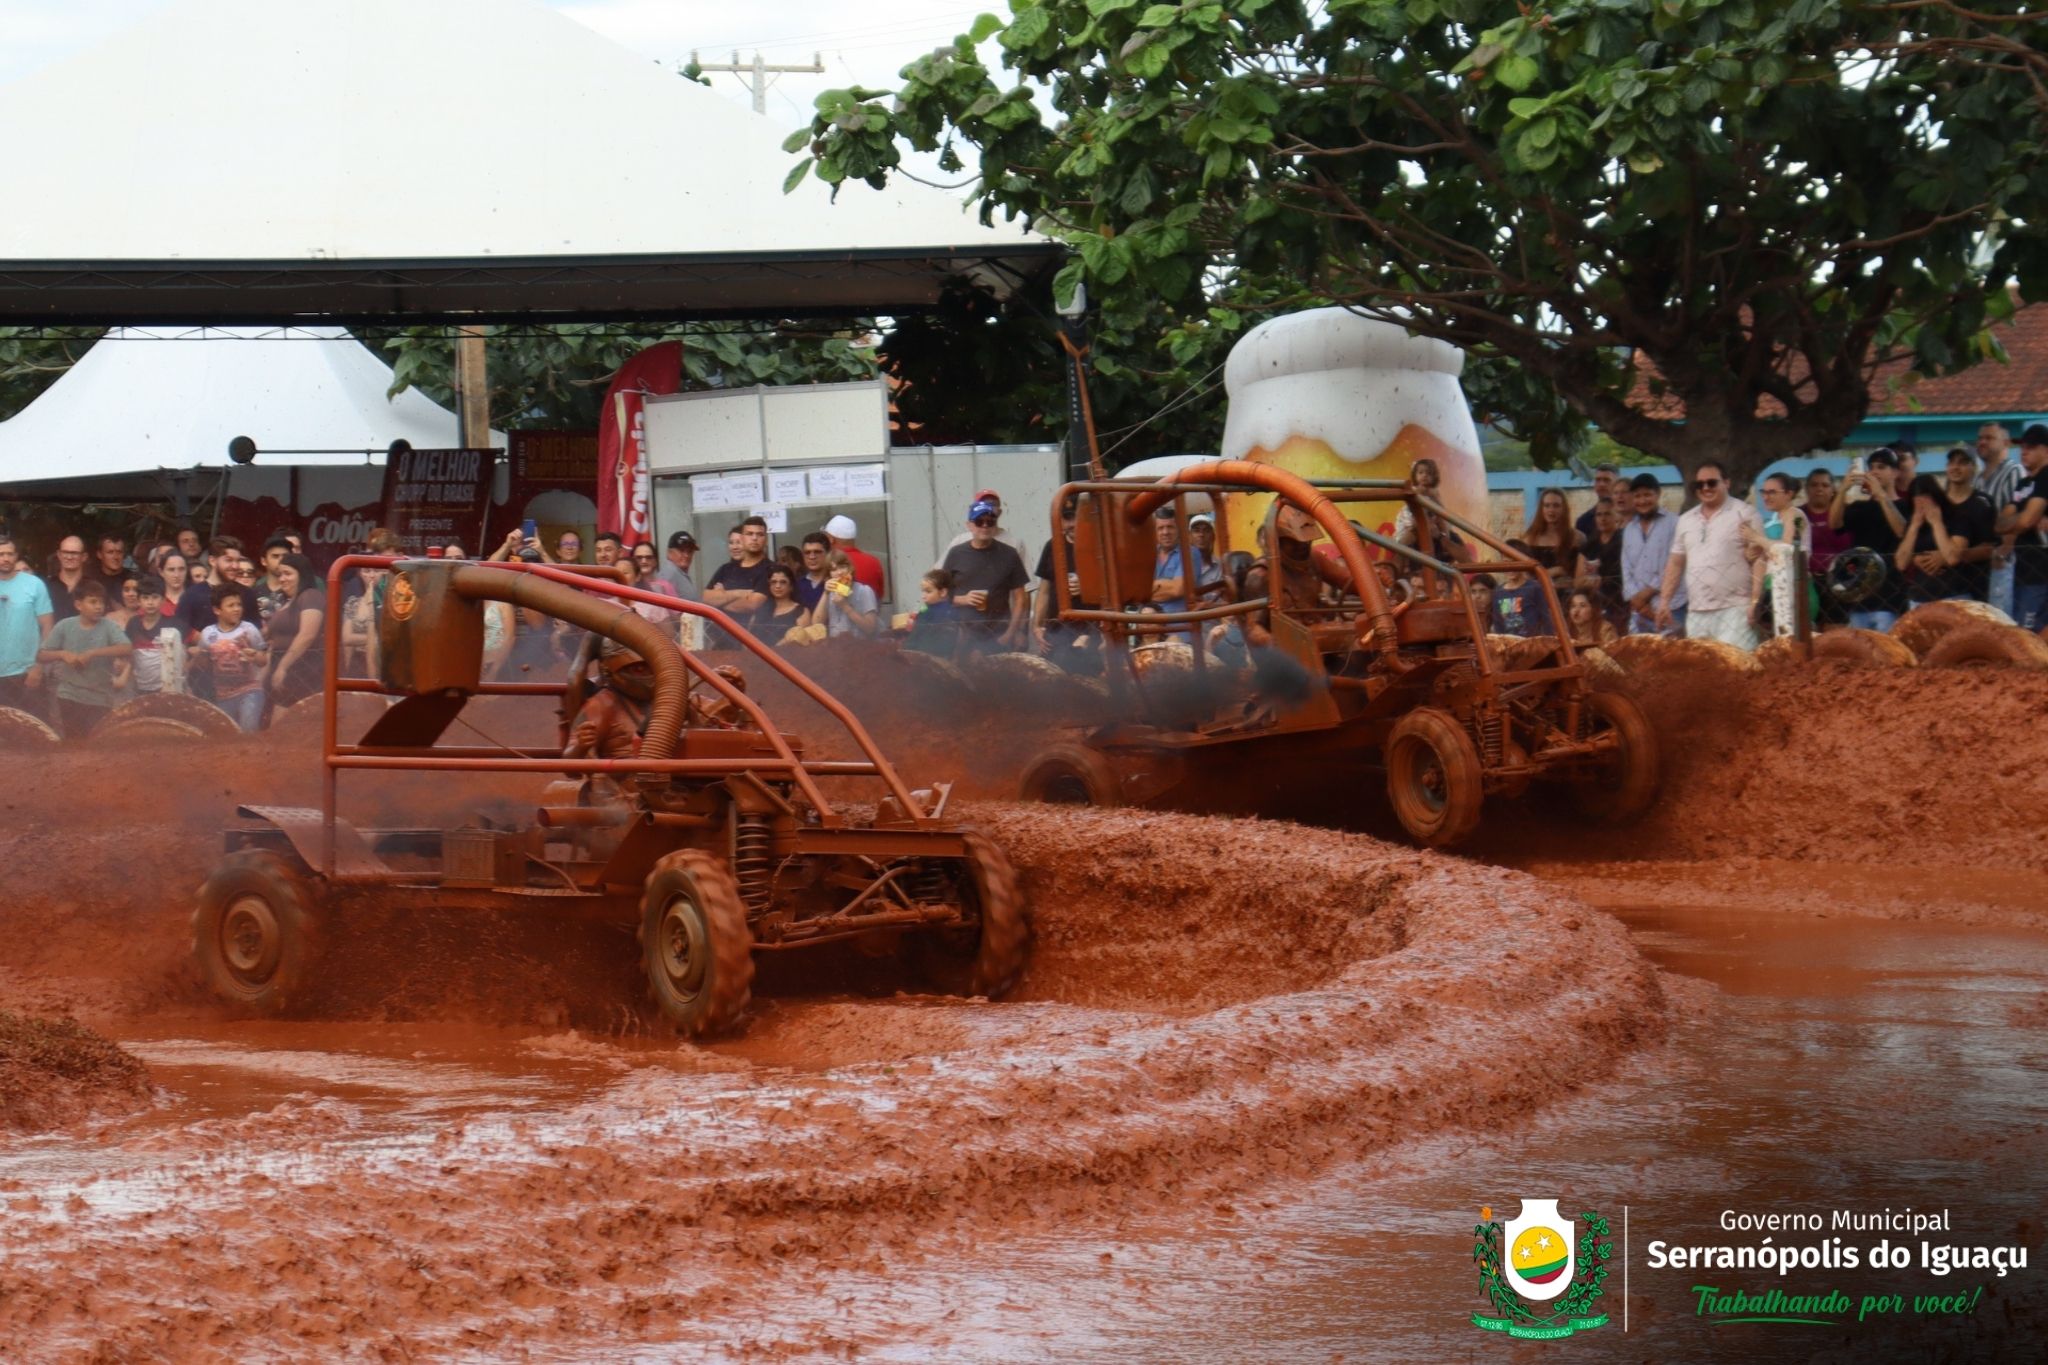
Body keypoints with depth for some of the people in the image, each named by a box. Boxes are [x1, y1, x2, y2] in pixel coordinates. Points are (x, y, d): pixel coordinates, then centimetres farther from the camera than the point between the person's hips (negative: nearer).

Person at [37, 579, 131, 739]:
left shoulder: (108, 627, -6)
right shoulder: (64, 626, -1)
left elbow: (127, 649, -22)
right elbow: (40, 656, 0)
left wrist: (92, 653, -27)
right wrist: (62, 654, -20)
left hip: (100, 699, -1)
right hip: (70, 697, 1)